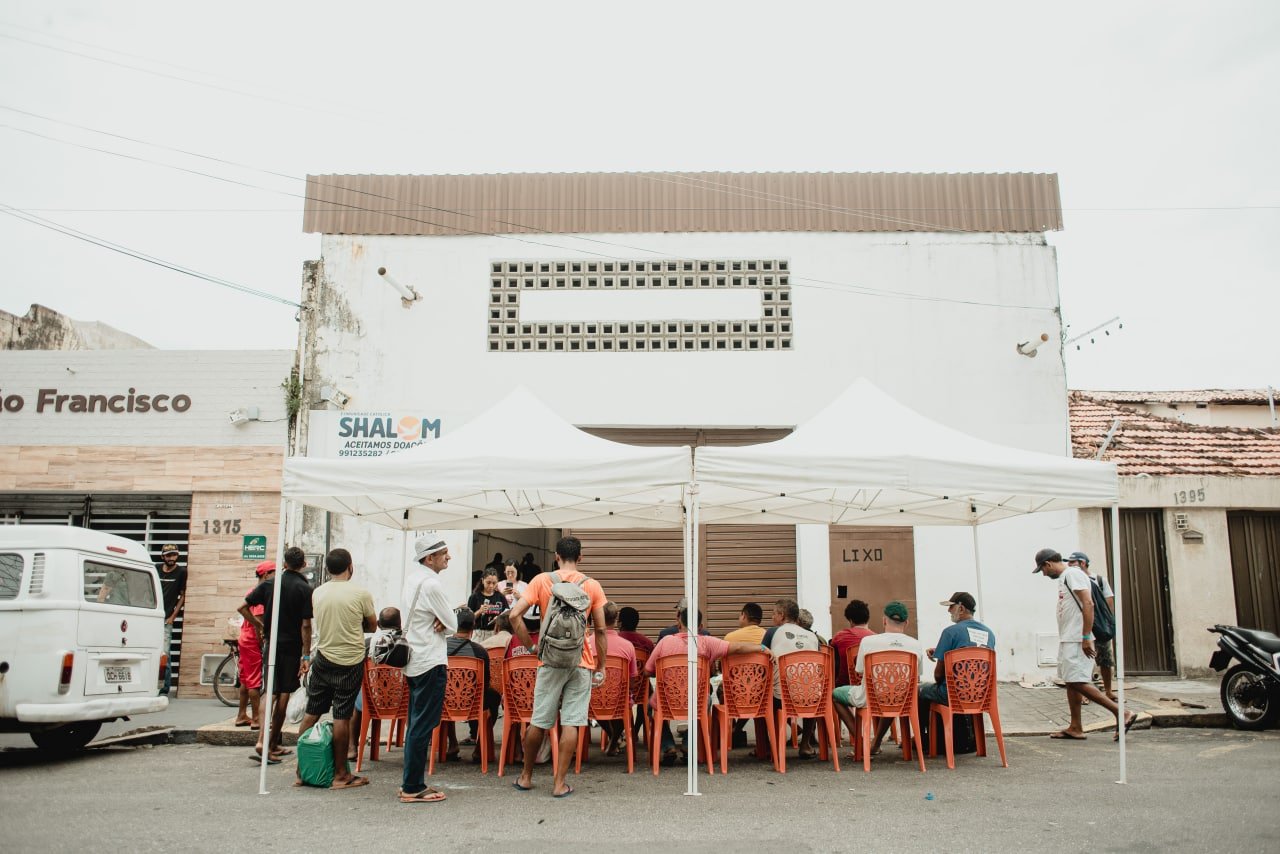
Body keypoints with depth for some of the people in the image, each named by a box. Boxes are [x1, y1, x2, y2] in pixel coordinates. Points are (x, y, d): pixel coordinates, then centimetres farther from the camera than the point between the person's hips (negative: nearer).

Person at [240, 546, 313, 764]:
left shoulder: (270, 584, 2)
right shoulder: (305, 589, -9)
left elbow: (243, 607, 1)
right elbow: (306, 625, -13)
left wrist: (260, 626, 13)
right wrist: (306, 656, -10)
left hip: (271, 645, 2)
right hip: (292, 647, -2)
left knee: (269, 692, 2)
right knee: (284, 695, 8)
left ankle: (262, 740, -15)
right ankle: (273, 744, 13)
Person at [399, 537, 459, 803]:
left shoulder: (412, 579, 11)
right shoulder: (430, 583, -17)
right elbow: (453, 625, -13)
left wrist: (440, 620, -2)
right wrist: (444, 623, 6)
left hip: (414, 661, 10)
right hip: (430, 662, -10)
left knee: (416, 724, 15)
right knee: (423, 726, -3)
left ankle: (411, 782, 23)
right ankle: (413, 788, 2)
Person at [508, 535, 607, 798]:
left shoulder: (542, 581, -1)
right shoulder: (592, 586, 0)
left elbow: (514, 615, -9)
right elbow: (600, 630, 0)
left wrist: (530, 646, 0)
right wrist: (601, 667, 7)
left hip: (551, 661, 0)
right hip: (582, 662, 0)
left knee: (539, 721, 12)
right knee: (571, 723, 3)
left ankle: (526, 776, 25)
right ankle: (559, 783, 6)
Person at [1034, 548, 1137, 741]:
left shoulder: (1073, 574, -13)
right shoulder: (1063, 577, 18)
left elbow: (1088, 604, -21)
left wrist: (1086, 637, -24)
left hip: (1077, 640, -10)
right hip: (1067, 639, 10)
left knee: (1079, 683, -11)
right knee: (1071, 682, 10)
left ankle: (1122, 714, -7)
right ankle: (1075, 728, 14)